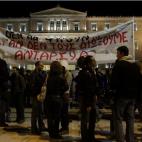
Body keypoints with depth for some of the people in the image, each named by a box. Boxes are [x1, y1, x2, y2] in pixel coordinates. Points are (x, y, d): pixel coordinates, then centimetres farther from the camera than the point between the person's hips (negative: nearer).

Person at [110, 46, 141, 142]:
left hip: (121, 95, -7)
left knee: (118, 119, -2)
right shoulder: (135, 65, 11)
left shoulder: (119, 64, -11)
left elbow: (114, 80, -16)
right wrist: (135, 92, 18)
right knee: (130, 119, 12)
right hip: (132, 96, 7)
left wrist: (113, 89, 1)